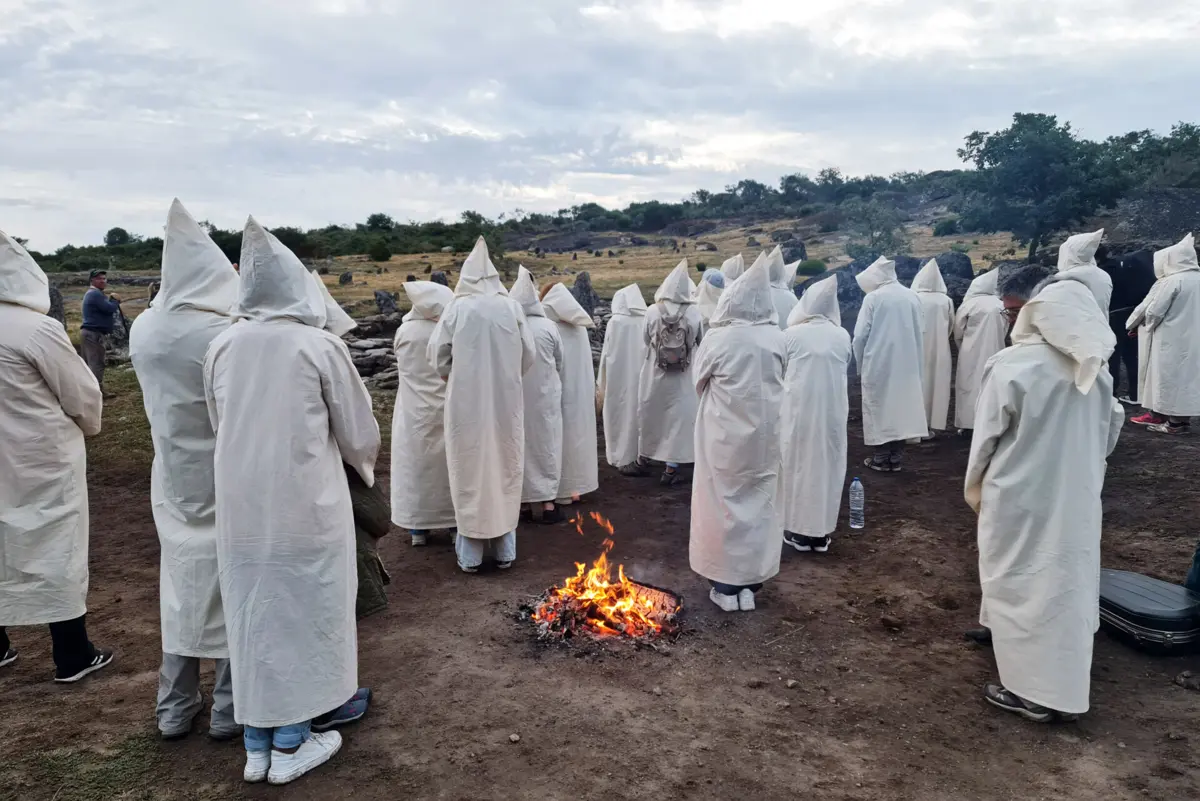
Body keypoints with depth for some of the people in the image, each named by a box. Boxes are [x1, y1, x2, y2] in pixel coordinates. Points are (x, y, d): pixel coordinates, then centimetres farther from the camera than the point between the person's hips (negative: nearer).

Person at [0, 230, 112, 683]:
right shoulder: (38, 329, -19)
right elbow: (83, 395, -11)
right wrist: (89, 426, 9)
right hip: (42, 463, -6)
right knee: (55, 553, 3)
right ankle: (73, 659, 14)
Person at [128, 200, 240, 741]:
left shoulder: (143, 329, -3)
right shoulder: (223, 334, -22)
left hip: (172, 477, 5)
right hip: (225, 479, -5)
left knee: (181, 582, 17)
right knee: (227, 583, 8)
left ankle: (175, 709, 29)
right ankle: (228, 710, 20)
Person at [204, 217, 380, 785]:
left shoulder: (221, 348, -3)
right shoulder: (321, 346, -13)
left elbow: (219, 425, 7)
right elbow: (359, 435, -6)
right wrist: (365, 466, 16)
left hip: (240, 506, 4)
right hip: (305, 506, -4)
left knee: (252, 615, 16)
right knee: (301, 614, 11)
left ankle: (257, 747, 30)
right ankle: (290, 746, 24)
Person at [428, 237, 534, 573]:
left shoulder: (457, 308, -8)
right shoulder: (511, 307, -3)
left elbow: (438, 355, -3)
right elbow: (528, 357, 1)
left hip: (466, 403, -1)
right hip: (506, 402, 2)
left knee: (470, 473, 9)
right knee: (505, 470, 13)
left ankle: (470, 555, 17)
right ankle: (505, 551, 21)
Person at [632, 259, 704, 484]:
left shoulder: (652, 311, -10)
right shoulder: (694, 313, -11)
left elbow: (645, 339, 4)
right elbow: (701, 341, 1)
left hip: (655, 373, 1)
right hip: (683, 377, -1)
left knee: (650, 415, 16)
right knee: (678, 418, 7)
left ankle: (642, 461, 29)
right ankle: (671, 469, 9)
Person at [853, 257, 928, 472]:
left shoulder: (873, 297, -8)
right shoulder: (912, 296, 4)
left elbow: (860, 335, -8)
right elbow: (920, 333, 9)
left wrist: (860, 363, 5)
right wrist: (916, 361, 18)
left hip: (878, 364, -4)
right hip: (906, 364, 4)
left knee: (878, 408, 6)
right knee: (902, 406, 10)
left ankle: (881, 459, 10)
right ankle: (896, 458, 14)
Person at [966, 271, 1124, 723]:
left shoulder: (1011, 366, -18)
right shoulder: (1097, 373, -1)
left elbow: (987, 435, -11)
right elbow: (1108, 437, 7)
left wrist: (975, 489, 2)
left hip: (1017, 498, -5)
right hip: (1076, 499, 5)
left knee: (1021, 584, 8)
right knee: (1066, 583, 16)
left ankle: (1031, 690, 16)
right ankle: (1060, 688, 29)